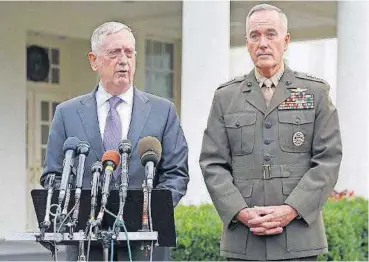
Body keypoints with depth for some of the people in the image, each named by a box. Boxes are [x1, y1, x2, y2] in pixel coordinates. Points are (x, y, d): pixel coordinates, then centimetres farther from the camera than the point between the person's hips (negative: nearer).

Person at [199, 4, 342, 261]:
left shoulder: (315, 92, 7)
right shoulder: (225, 97, 11)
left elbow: (328, 160, 1)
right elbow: (212, 164, 6)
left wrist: (292, 210, -11)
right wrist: (241, 212, -9)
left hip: (299, 238, -1)